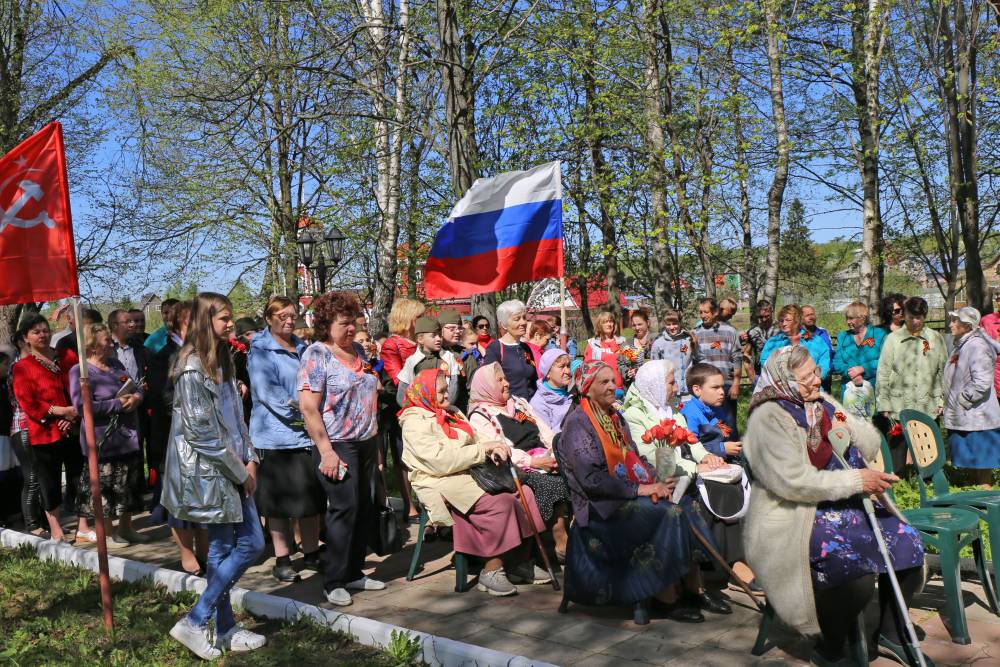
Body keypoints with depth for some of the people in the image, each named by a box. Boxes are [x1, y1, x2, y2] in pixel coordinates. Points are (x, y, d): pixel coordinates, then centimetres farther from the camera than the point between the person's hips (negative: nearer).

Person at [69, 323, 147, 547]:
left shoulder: (115, 363, 12)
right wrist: (117, 404, -19)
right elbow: (82, 405, -21)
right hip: (103, 439, -8)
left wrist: (136, 397, -8)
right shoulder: (80, 371, -11)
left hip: (128, 435, 8)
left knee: (129, 483, 14)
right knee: (105, 485, 1)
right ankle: (107, 533, 15)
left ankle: (126, 527, 27)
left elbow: (136, 387, 16)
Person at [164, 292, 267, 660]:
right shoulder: (192, 368, -14)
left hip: (234, 470, 8)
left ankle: (225, 629, 19)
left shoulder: (222, 361, 14)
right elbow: (201, 430, -18)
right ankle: (194, 623, 7)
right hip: (210, 471, -8)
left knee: (224, 548, 9)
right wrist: (240, 471, -12)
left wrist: (249, 459, 5)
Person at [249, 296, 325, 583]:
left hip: (307, 434, 6)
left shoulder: (302, 349, 16)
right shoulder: (260, 351, -3)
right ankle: (282, 561, 13)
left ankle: (311, 555, 22)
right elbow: (265, 390, -13)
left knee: (312, 496, 9)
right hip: (275, 436, -5)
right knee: (279, 499, 2)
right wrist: (295, 410, -17)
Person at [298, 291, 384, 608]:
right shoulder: (316, 355, -9)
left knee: (365, 508, 9)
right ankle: (333, 581, 6)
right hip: (337, 444, -7)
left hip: (366, 442, 7)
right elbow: (308, 406, -15)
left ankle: (354, 573, 22)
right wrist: (326, 451, -19)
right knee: (345, 507, -7)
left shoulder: (358, 350, 13)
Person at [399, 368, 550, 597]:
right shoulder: (416, 422, -7)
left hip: (471, 474, 9)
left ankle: (521, 561, 1)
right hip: (442, 483, -9)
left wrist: (495, 449, -5)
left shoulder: (452, 414, 22)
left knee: (523, 493, -9)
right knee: (501, 502, -29)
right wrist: (482, 449, -16)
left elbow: (477, 442, 19)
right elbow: (440, 460, -19)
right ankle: (491, 571, -21)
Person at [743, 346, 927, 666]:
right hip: (793, 521, -8)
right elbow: (794, 481, -25)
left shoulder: (822, 403, 11)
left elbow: (872, 444, 14)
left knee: (907, 542, -7)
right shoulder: (769, 418, -15)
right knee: (856, 571, -28)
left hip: (842, 506, 8)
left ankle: (890, 631, 15)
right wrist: (857, 481, -22)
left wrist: (851, 430, -8)